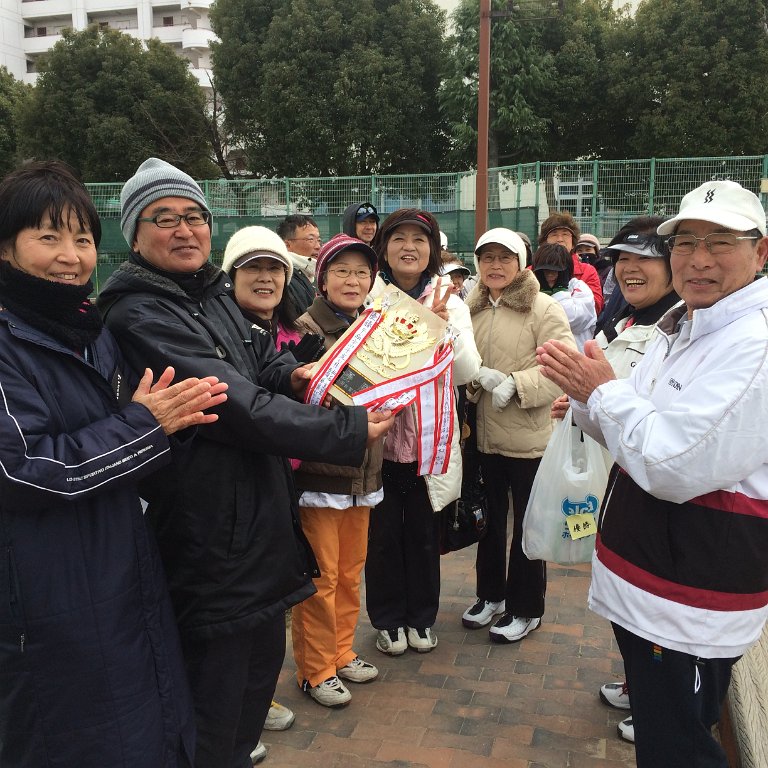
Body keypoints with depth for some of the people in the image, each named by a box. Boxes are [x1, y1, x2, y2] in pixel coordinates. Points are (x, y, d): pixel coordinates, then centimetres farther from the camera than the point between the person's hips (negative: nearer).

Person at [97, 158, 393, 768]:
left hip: (260, 517, 9)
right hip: (210, 535, -9)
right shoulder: (138, 316, -20)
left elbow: (260, 355, 22)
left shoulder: (216, 293, 6)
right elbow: (238, 406, -27)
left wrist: (290, 375, -2)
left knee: (263, 655, 24)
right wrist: (349, 433, -24)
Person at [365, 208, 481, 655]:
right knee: (383, 534, 12)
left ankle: (422, 617, 36)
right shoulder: (367, 297, -4)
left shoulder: (450, 302, 1)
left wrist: (445, 326, -22)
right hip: (379, 435, -1)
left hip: (429, 438, 1)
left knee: (424, 534, 15)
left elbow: (468, 372, -8)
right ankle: (388, 619, 32)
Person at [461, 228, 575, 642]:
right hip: (482, 434, 6)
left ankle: (525, 608, 25)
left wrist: (515, 383, -26)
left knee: (528, 524, 9)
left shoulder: (544, 308, -10)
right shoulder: (470, 308, 7)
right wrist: (479, 376, -14)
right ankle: (491, 593, 38)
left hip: (528, 436, -5)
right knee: (489, 517, 20)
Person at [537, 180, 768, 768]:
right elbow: (632, 437, 15)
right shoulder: (678, 329, 9)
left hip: (694, 599, -9)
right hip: (645, 576, 9)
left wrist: (604, 390, -16)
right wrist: (590, 398, -5)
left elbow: (675, 467, -27)